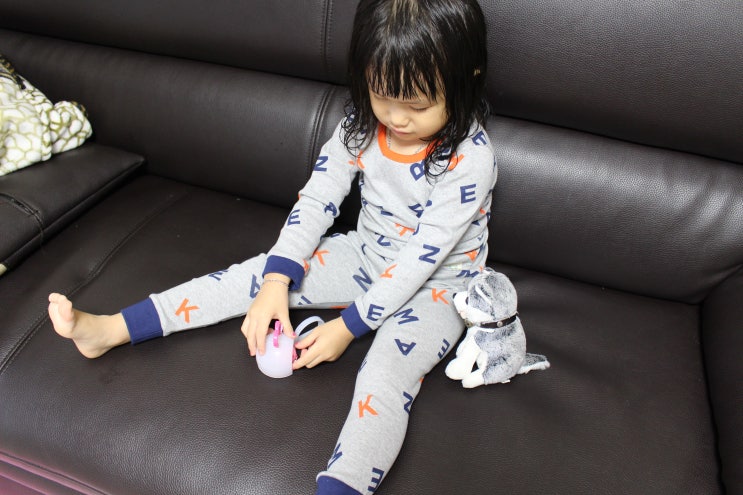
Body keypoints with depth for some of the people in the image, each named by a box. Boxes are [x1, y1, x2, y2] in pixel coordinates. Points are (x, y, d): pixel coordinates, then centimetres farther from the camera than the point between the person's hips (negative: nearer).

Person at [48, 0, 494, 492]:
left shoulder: (471, 158, -25)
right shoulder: (363, 123, -9)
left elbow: (420, 258, -25)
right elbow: (316, 200, -11)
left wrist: (349, 326, -24)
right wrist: (276, 283, -21)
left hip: (433, 287, -4)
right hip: (367, 257, 5)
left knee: (384, 378, -31)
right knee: (260, 273, -5)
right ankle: (108, 330, -1)